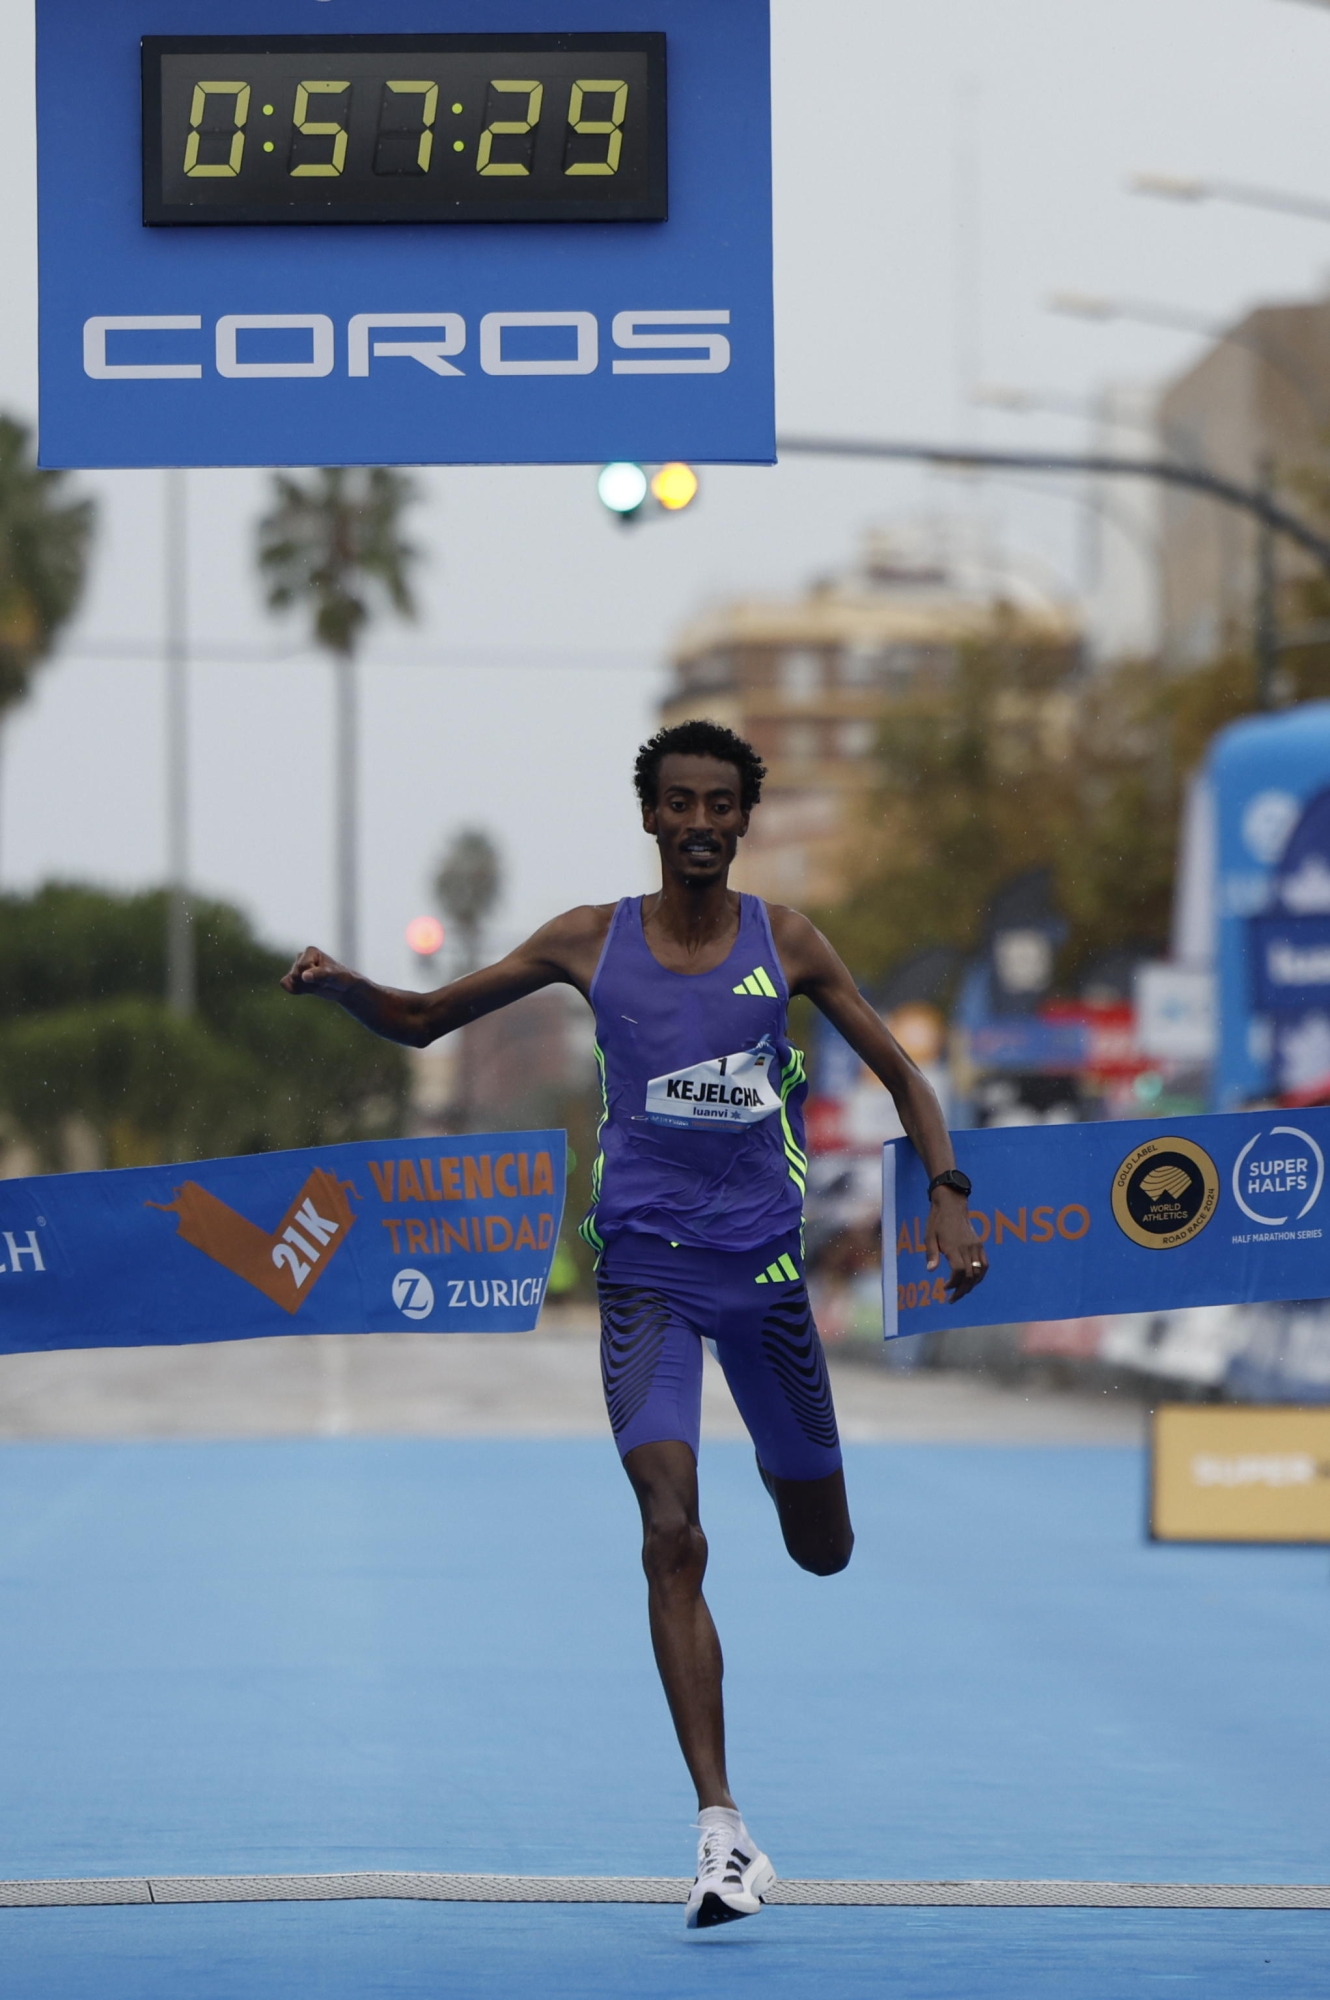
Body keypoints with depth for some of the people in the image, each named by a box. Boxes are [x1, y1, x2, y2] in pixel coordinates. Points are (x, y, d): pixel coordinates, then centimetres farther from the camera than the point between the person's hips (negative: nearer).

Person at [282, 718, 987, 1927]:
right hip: (645, 1267, -1)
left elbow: (900, 1072, 7)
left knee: (823, 1552, 12)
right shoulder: (591, 942, 0)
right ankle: (722, 1827, -19)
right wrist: (345, 988, -15)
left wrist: (947, 1195, -6)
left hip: (763, 1261, 2)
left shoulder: (785, 943, 0)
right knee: (672, 1533, -18)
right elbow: (422, 1023, 6)